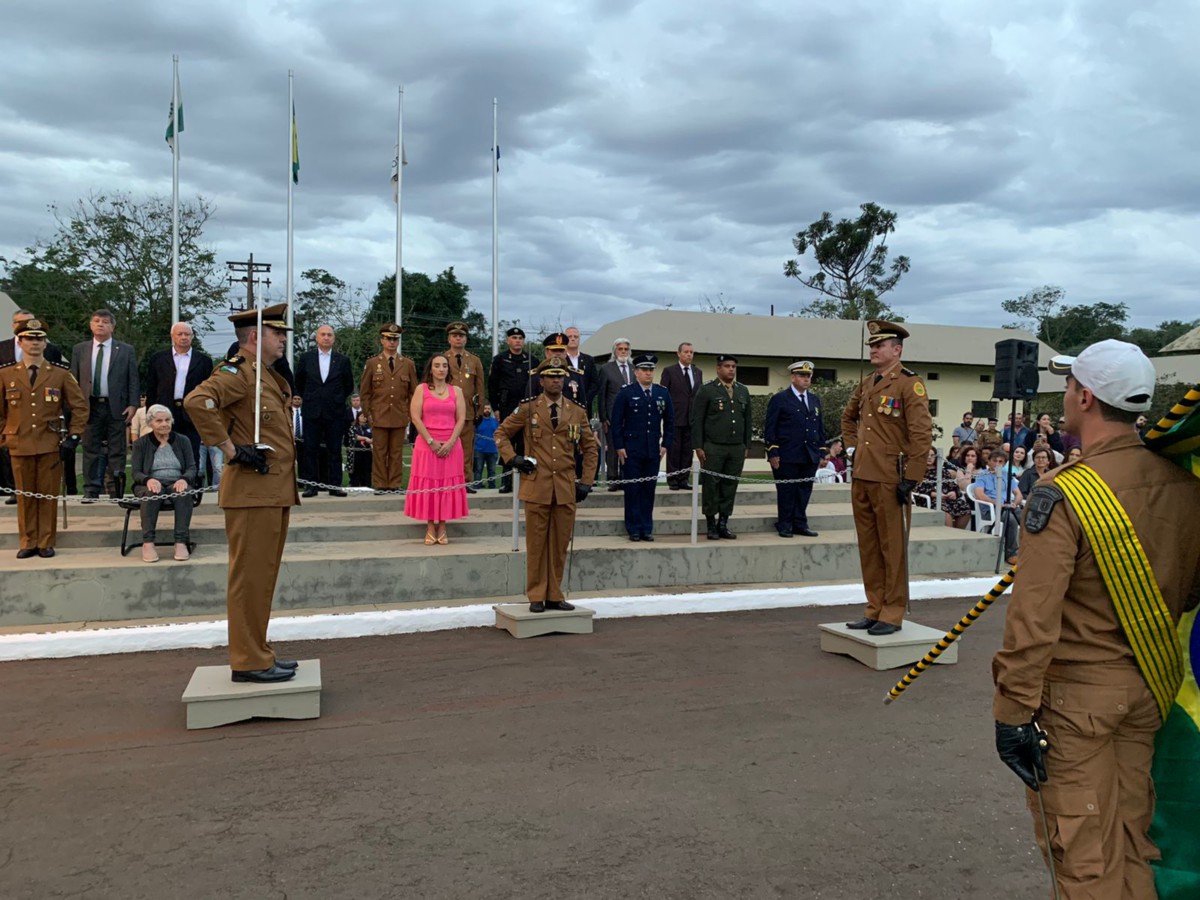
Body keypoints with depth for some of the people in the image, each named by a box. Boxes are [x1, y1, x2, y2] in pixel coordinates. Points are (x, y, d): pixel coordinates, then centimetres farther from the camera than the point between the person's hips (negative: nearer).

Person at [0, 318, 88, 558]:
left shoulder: (61, 374, 3)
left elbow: (80, 406, 6)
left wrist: (74, 436, 0)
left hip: (51, 445, -1)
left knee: (48, 495, 3)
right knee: (24, 496, 6)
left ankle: (46, 543, 13)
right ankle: (28, 543, 16)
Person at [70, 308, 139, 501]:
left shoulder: (126, 350, 5)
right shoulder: (80, 349, 10)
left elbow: (133, 380, 3)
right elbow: (73, 380, 10)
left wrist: (133, 405, -6)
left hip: (116, 407, -2)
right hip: (89, 406, 2)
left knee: (116, 450, 1)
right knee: (91, 449, 4)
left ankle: (117, 490, 7)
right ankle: (91, 490, 9)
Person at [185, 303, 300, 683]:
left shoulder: (268, 376, 17)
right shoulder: (238, 371, -12)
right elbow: (197, 401, -29)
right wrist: (231, 449, -24)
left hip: (275, 491, 10)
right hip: (252, 491, -10)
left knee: (263, 577, 15)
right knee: (250, 577, -3)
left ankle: (257, 652, 24)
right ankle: (248, 661, 4)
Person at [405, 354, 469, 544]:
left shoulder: (456, 391, 9)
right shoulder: (422, 389, 4)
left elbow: (461, 419, 2)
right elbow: (415, 417, -5)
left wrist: (450, 442, -11)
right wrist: (431, 441, -13)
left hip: (450, 446, 1)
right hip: (427, 444, -1)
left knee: (448, 485, 1)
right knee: (428, 485, 0)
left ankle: (442, 528, 9)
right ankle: (430, 528, 7)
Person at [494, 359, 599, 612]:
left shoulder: (577, 412, 7)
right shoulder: (528, 408, 2)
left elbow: (590, 449, 13)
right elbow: (501, 433, 10)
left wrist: (586, 482, 6)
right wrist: (513, 458, -5)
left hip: (566, 488, 2)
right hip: (537, 486, -2)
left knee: (560, 544, 7)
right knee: (536, 543, 3)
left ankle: (554, 595, 17)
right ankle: (536, 596, 12)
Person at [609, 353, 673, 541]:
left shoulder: (663, 393, 8)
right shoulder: (626, 393, -2)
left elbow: (670, 421, 14)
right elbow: (616, 422, -2)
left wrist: (666, 444, 6)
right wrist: (619, 447, -7)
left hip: (654, 450, 3)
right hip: (631, 450, -3)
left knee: (649, 490, 6)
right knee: (632, 490, 1)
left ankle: (647, 529, 15)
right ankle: (634, 529, 10)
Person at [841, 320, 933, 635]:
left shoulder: (909, 384, -8)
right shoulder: (866, 384, 14)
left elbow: (922, 434, -14)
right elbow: (848, 418, 32)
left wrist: (911, 478, -16)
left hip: (889, 479, -7)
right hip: (861, 477, 7)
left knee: (892, 548, 1)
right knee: (868, 547, 12)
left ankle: (892, 614, 10)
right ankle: (874, 609, 22)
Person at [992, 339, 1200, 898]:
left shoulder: (1063, 493, -22)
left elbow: (1034, 620, -23)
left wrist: (1013, 711, -15)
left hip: (1077, 690, -6)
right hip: (1150, 686, 7)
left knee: (1083, 852, 7)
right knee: (1130, 836, 21)